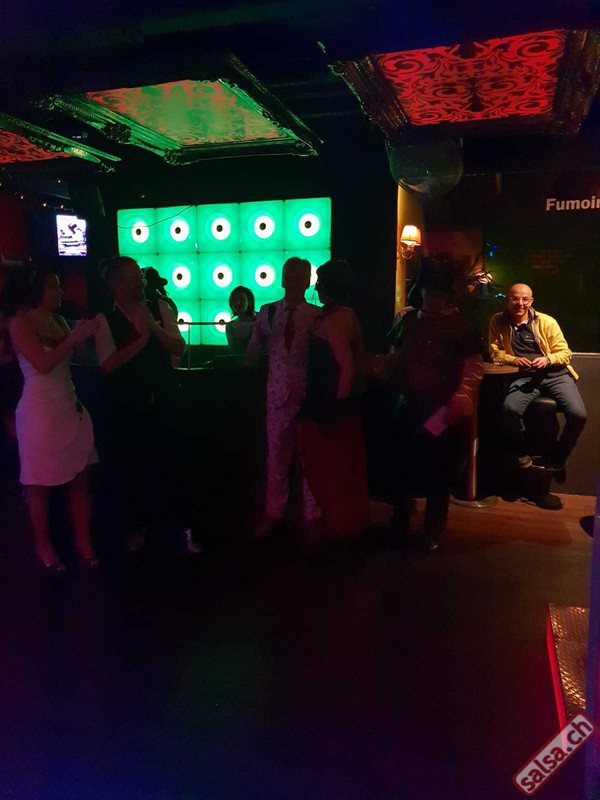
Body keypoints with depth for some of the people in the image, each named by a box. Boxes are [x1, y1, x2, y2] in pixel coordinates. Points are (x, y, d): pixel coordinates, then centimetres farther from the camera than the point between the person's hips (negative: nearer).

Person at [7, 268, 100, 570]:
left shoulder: (58, 321, 11)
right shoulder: (20, 323, -8)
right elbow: (43, 364, -19)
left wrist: (85, 336, -3)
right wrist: (75, 337, -15)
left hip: (71, 407, 6)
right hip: (40, 411, -6)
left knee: (80, 477, 8)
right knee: (40, 483, 7)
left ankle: (83, 541, 20)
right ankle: (43, 544, 23)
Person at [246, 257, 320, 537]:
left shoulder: (318, 316, -4)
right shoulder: (267, 312, 3)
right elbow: (251, 358, 0)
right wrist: (258, 336, -16)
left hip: (309, 393, -2)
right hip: (278, 392, 2)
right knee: (276, 455, 11)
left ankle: (312, 516, 25)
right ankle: (273, 513, 27)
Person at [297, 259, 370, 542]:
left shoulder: (330, 320, -20)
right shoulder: (350, 316, 5)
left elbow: (347, 366, -26)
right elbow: (360, 361, 10)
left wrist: (336, 403, -18)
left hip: (326, 406, -9)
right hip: (346, 404, 9)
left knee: (329, 468, 7)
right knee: (347, 466, 20)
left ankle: (338, 524, 23)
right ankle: (355, 518, 35)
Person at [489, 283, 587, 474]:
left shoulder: (547, 322, 3)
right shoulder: (498, 322, 6)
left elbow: (565, 353, 5)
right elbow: (495, 352, 10)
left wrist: (547, 359, -16)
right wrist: (513, 359, -10)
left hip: (555, 374, 0)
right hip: (524, 377, 0)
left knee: (578, 415, -24)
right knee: (509, 409, -33)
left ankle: (557, 458, 5)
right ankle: (523, 451, -1)